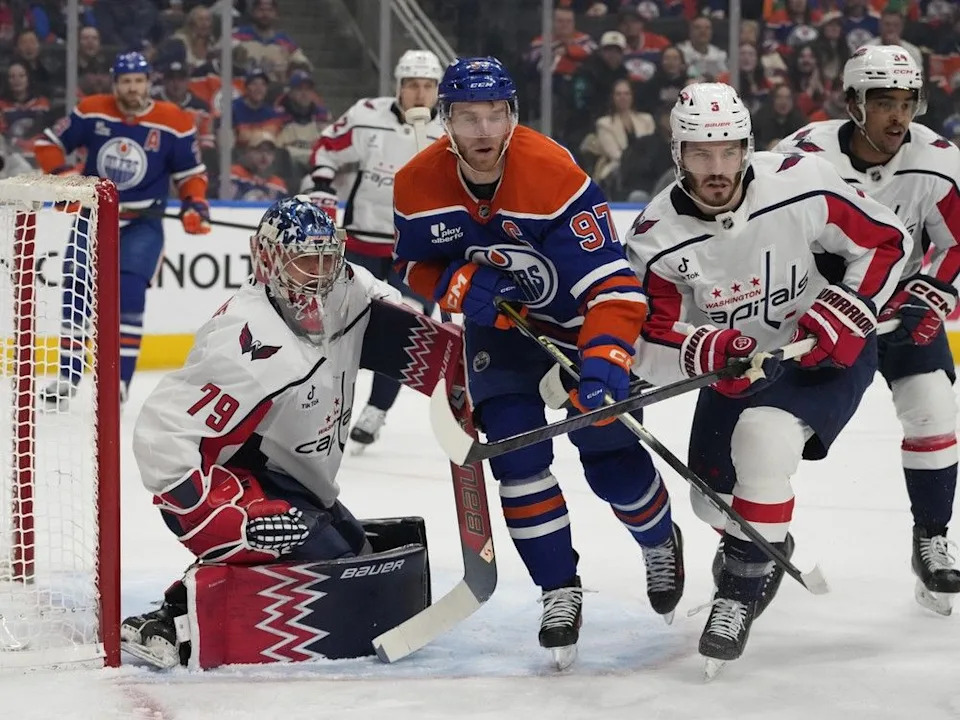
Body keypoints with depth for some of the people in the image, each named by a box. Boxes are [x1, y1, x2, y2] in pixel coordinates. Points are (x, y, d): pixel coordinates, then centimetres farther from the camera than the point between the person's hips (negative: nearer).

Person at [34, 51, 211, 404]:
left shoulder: (174, 123, -10)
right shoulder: (91, 112, -7)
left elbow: (191, 172, 2)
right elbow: (48, 142, 3)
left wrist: (194, 204, -14)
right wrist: (62, 176, -11)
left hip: (142, 222, -2)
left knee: (128, 293, -18)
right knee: (76, 292, -1)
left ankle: (120, 378, -11)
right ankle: (68, 375, 11)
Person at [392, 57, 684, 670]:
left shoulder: (557, 177, -32)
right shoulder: (417, 186, -18)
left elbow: (612, 285, -34)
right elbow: (415, 266, 1)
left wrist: (604, 362, -49)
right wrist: (460, 286, -22)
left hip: (580, 320, -3)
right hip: (499, 326, 3)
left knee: (612, 460, -2)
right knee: (516, 454, -13)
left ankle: (661, 542, 32)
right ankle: (560, 591, 3)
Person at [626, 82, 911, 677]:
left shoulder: (800, 186, -24)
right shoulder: (658, 236, -18)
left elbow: (887, 240, -12)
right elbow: (652, 344, -19)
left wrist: (846, 311, -23)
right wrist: (706, 351, -40)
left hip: (829, 353, -4)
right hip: (737, 367, 5)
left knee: (764, 435, -30)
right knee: (713, 495, 10)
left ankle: (744, 585, -15)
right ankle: (769, 544, 47)